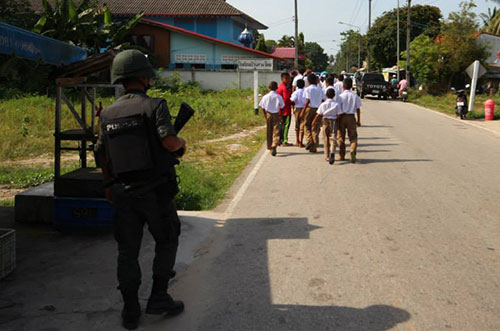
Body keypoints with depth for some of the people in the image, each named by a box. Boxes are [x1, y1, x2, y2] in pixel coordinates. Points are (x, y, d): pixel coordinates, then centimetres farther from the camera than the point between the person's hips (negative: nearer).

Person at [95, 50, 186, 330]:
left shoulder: (108, 113, 5)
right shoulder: (155, 105, -10)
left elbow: (102, 155, 11)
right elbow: (169, 141, -23)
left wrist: (110, 185, 24)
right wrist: (182, 143, 0)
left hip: (123, 193, 4)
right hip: (156, 191, -4)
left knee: (128, 250, 11)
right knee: (167, 241, 16)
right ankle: (159, 297, 16)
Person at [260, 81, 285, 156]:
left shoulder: (265, 97, -3)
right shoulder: (278, 97, -7)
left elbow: (263, 108, 1)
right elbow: (282, 107, -1)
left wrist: (266, 116, 13)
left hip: (268, 114, 2)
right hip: (276, 114, -2)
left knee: (269, 132, 12)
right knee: (276, 131, -4)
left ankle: (270, 148, 19)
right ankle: (274, 145, -25)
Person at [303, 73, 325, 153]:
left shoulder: (308, 89, -6)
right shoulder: (320, 89, 8)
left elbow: (307, 101, -13)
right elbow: (322, 100, 7)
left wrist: (303, 111, -11)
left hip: (310, 108, -4)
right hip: (318, 109, 4)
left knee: (307, 126, 10)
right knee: (315, 128, 7)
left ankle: (310, 142, -7)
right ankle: (314, 147, 5)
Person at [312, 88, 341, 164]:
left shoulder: (323, 104, -4)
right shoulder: (337, 104, -5)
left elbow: (318, 115, -3)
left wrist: (314, 122, 11)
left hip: (325, 121, 1)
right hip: (333, 121, -1)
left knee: (326, 139, 12)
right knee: (332, 138, -3)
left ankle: (327, 156, 19)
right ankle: (332, 152, -29)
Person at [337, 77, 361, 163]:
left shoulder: (341, 96, -7)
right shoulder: (355, 96, 1)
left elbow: (338, 110, -8)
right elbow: (358, 109, 5)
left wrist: (337, 119, 0)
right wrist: (359, 120, 13)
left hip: (342, 117, -1)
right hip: (351, 117, 1)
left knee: (341, 137, 12)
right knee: (353, 137, 5)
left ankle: (341, 155, 17)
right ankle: (353, 150, -22)